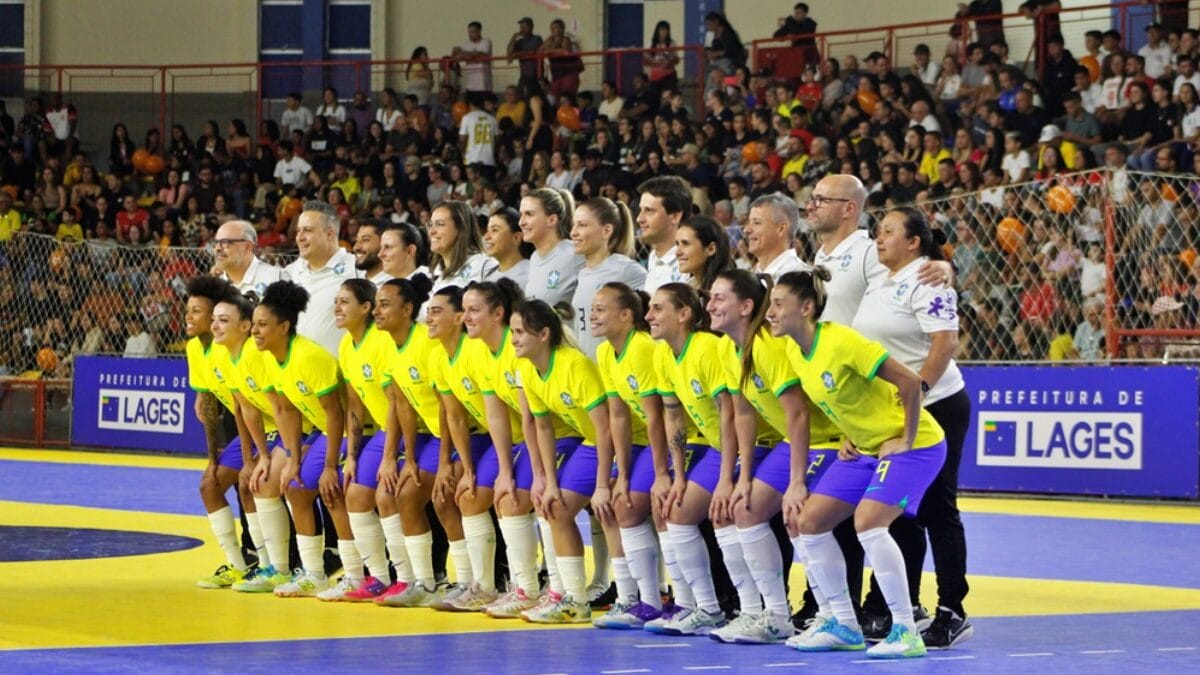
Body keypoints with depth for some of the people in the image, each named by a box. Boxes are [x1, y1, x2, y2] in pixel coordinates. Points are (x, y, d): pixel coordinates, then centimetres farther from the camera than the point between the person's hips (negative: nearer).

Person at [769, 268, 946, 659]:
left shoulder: (841, 342, -25)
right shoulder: (794, 352, 0)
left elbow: (909, 382, -24)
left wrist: (906, 441, -18)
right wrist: (850, 437, 4)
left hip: (913, 445, -9)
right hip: (864, 448, 9)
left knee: (868, 522, -27)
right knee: (808, 522, 2)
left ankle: (906, 631, -18)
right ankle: (844, 625, 13)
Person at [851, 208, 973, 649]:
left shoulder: (927, 282, -12)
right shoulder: (878, 286, 15)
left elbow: (944, 344, -21)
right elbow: (868, 347, 21)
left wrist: (916, 391, -25)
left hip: (934, 409, -9)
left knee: (936, 509, -5)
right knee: (900, 512, 11)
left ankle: (951, 613, -1)